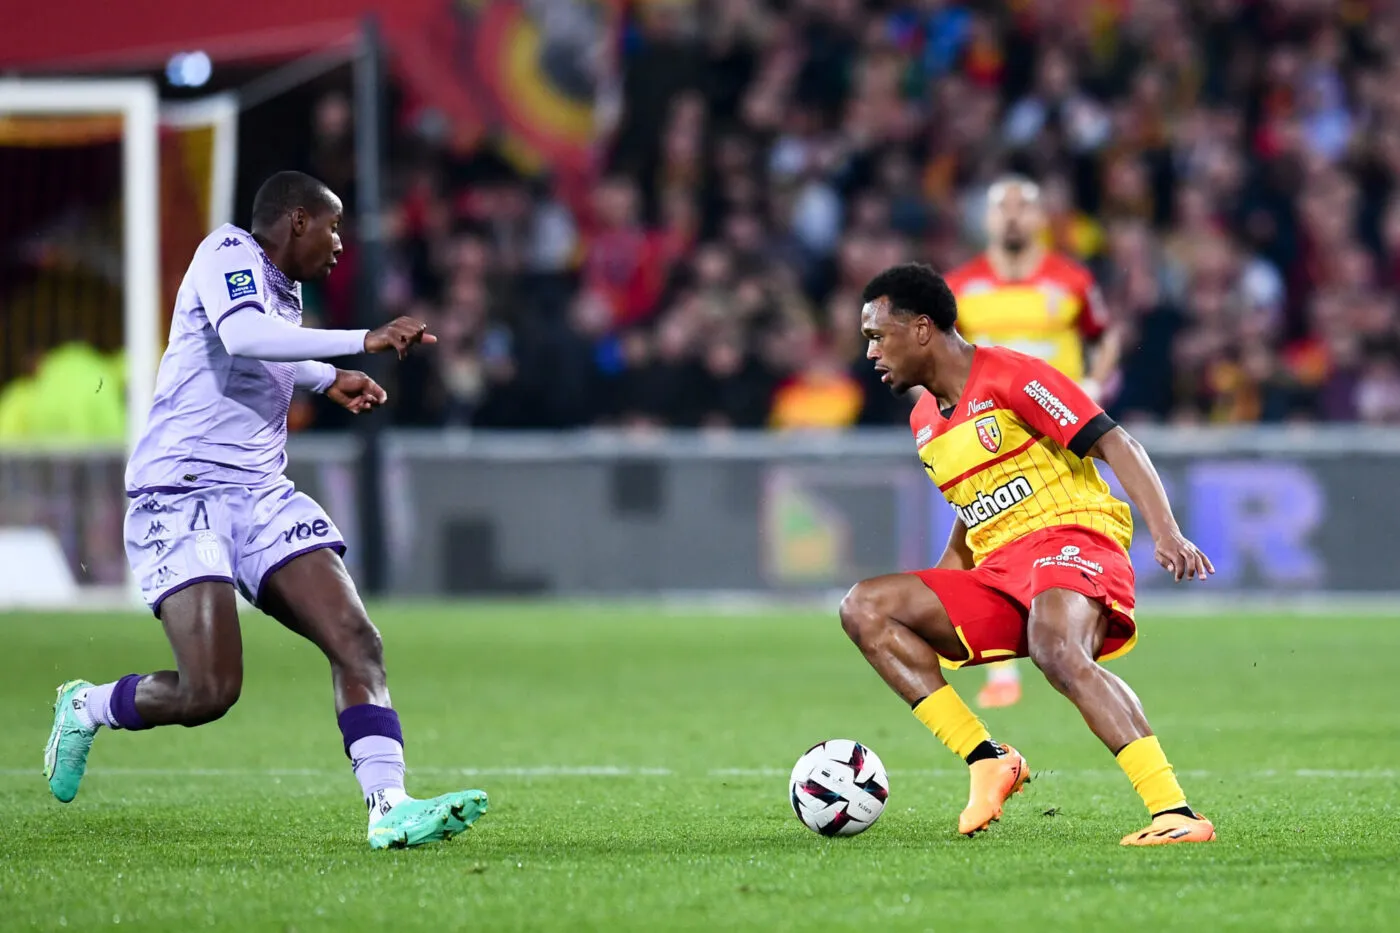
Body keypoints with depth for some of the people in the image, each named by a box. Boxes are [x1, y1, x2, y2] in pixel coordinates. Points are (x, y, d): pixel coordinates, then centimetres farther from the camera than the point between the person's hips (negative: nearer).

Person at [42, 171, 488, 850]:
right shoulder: (228, 252, -7)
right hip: (181, 495, -8)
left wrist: (326, 379, 31)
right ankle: (85, 709, 12)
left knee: (356, 642, -12)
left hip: (262, 497, 8)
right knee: (210, 691, -17)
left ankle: (389, 807, -20)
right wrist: (364, 341, -30)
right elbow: (243, 335, -29)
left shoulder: (286, 289, 19)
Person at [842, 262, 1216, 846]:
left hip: (1071, 540, -8)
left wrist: (1166, 534, -24)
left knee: (1055, 650, -39)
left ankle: (1176, 813, -45)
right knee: (865, 607, -9)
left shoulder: (1009, 377, -5)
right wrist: (934, 610, 25)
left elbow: (1113, 444, -11)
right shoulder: (924, 421, 20)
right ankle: (987, 762, -17)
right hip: (997, 572, 8)